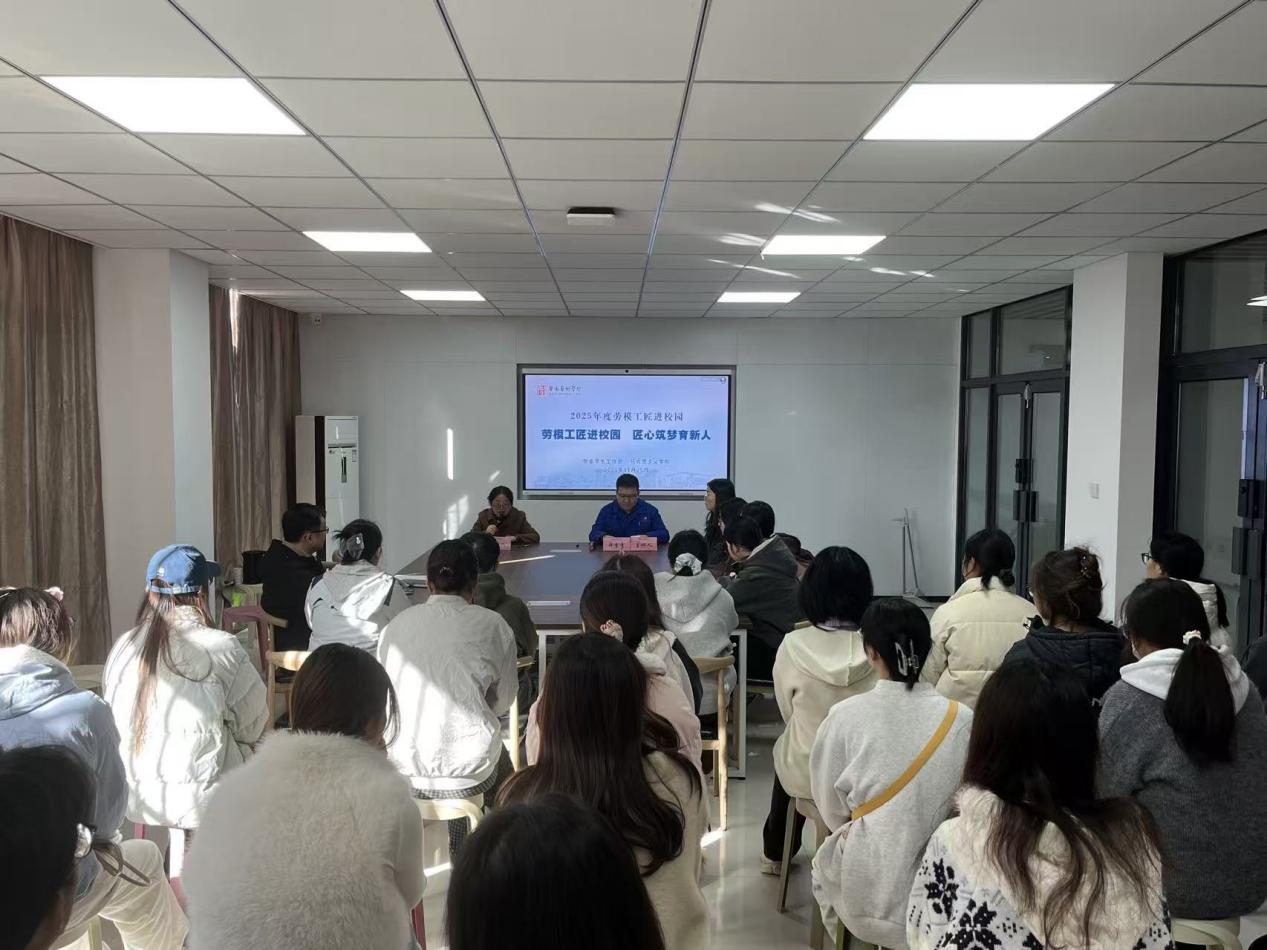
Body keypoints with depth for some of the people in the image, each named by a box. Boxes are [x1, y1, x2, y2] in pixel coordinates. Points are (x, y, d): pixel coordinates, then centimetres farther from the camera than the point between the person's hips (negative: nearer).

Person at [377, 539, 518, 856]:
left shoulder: (396, 625, 1)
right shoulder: (492, 626, -6)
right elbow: (503, 701, 2)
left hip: (400, 764, 3)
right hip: (467, 770, -3)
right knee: (500, 759, 29)